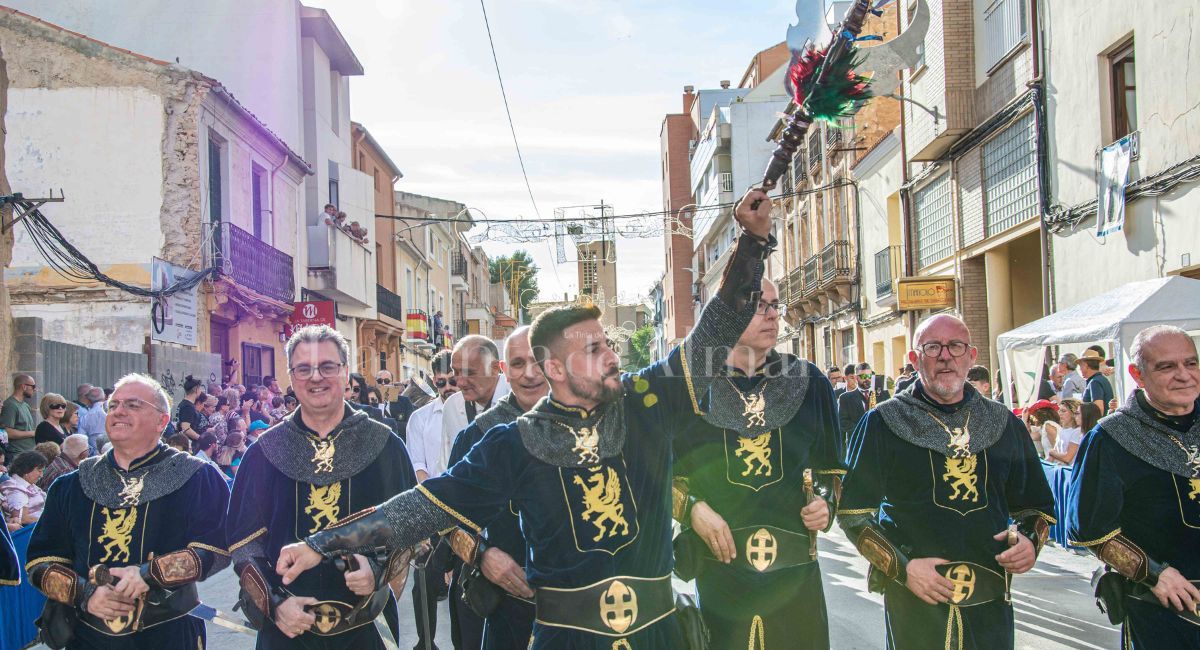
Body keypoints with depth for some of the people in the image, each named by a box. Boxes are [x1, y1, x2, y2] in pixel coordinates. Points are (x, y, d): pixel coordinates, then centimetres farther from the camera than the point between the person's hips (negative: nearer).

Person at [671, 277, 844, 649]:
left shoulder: (808, 383, 4)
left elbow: (828, 466, 15)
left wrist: (825, 503, -5)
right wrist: (693, 510, -12)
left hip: (794, 573, 2)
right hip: (717, 570, -2)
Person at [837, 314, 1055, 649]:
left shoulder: (1004, 423, 8)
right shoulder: (882, 423, -2)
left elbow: (1036, 506, 17)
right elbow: (853, 511, -3)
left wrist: (1030, 539, -4)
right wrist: (902, 567, -13)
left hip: (990, 601, 3)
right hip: (914, 601, -3)